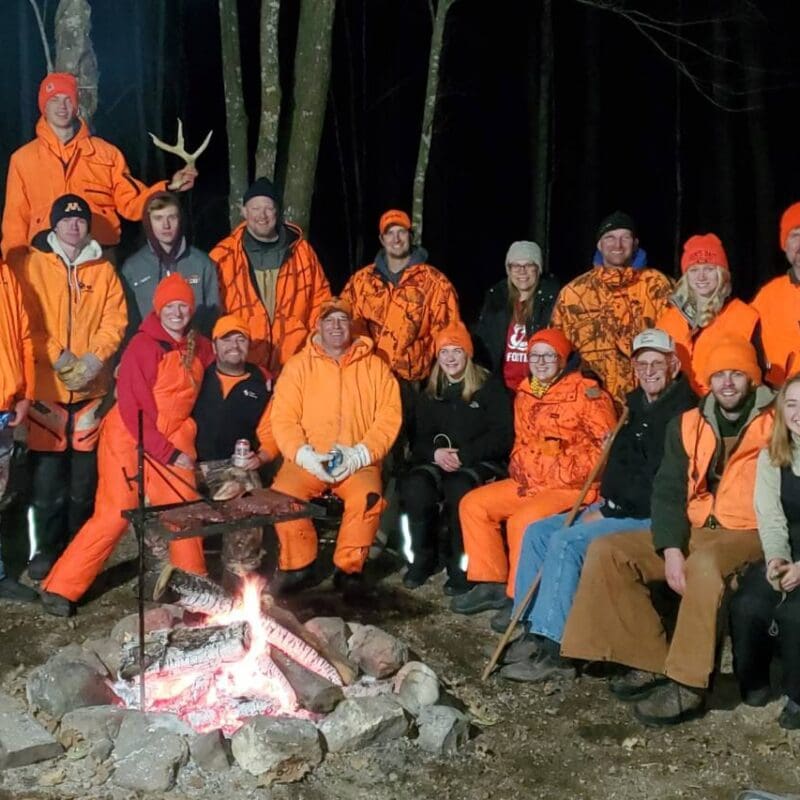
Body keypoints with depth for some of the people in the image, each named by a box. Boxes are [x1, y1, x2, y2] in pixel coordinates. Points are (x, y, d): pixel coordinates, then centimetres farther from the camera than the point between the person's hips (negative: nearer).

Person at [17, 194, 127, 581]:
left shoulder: (103, 270, 11)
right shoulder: (33, 265, 4)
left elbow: (115, 320, 6)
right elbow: (26, 320, -3)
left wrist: (95, 358, -10)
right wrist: (58, 357, -15)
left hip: (91, 386, 2)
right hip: (46, 385, -2)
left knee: (85, 472, 6)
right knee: (48, 473, -2)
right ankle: (47, 548, 11)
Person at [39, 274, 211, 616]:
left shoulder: (198, 346, 3)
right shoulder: (143, 346, -16)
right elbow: (134, 411, -19)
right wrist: (169, 453, -17)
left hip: (172, 438, 6)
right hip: (128, 438, -6)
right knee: (114, 516, -7)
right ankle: (60, 588, 4)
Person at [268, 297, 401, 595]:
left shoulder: (374, 366, 9)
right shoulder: (298, 365, 8)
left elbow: (389, 417, 2)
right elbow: (283, 418, 1)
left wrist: (358, 455, -12)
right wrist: (305, 455, -15)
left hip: (358, 463, 0)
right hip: (307, 461, 1)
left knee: (367, 497, -30)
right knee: (282, 494, -27)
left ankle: (349, 568, -6)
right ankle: (297, 565, -3)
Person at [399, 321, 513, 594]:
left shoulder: (490, 386, 0)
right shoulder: (430, 393, 15)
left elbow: (502, 436, -7)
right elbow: (418, 439, 12)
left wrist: (463, 455, -17)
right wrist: (435, 453, -11)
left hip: (483, 462, -4)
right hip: (440, 463, 4)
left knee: (459, 487, -36)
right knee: (414, 484, -27)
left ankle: (461, 566, -22)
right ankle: (422, 559, -13)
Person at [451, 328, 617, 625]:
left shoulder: (586, 392, -10)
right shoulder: (524, 394, 12)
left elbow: (609, 444, -15)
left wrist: (571, 476, -19)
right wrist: (518, 471, 9)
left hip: (571, 489, -8)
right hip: (527, 484, 8)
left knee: (523, 520, -31)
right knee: (473, 504, -1)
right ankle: (492, 584, 4)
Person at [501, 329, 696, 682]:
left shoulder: (683, 412, -14)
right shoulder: (637, 405, 14)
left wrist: (609, 512, -15)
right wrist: (605, 500, 4)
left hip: (652, 516, -9)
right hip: (617, 508, 9)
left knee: (567, 541, -25)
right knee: (537, 532, -1)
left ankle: (551, 648, -24)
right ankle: (532, 630, -1)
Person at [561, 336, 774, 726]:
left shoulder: (774, 425, -4)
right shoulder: (687, 424, 9)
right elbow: (668, 492, 5)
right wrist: (672, 551, -11)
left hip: (748, 534, -6)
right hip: (692, 530, 6)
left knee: (705, 564, -39)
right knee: (606, 551, -9)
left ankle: (687, 685, -28)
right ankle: (652, 662, -9)